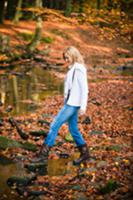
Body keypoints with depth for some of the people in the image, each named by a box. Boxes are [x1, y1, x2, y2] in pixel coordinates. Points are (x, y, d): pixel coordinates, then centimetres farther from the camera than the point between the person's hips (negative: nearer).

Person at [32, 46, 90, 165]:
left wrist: (83, 106, -20)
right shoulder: (72, 69, 14)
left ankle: (44, 152, -5)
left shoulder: (79, 70, -13)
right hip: (69, 103, 9)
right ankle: (84, 153, 19)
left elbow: (84, 89, -17)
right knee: (73, 129, 11)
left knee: (55, 125, -9)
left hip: (73, 104, -9)